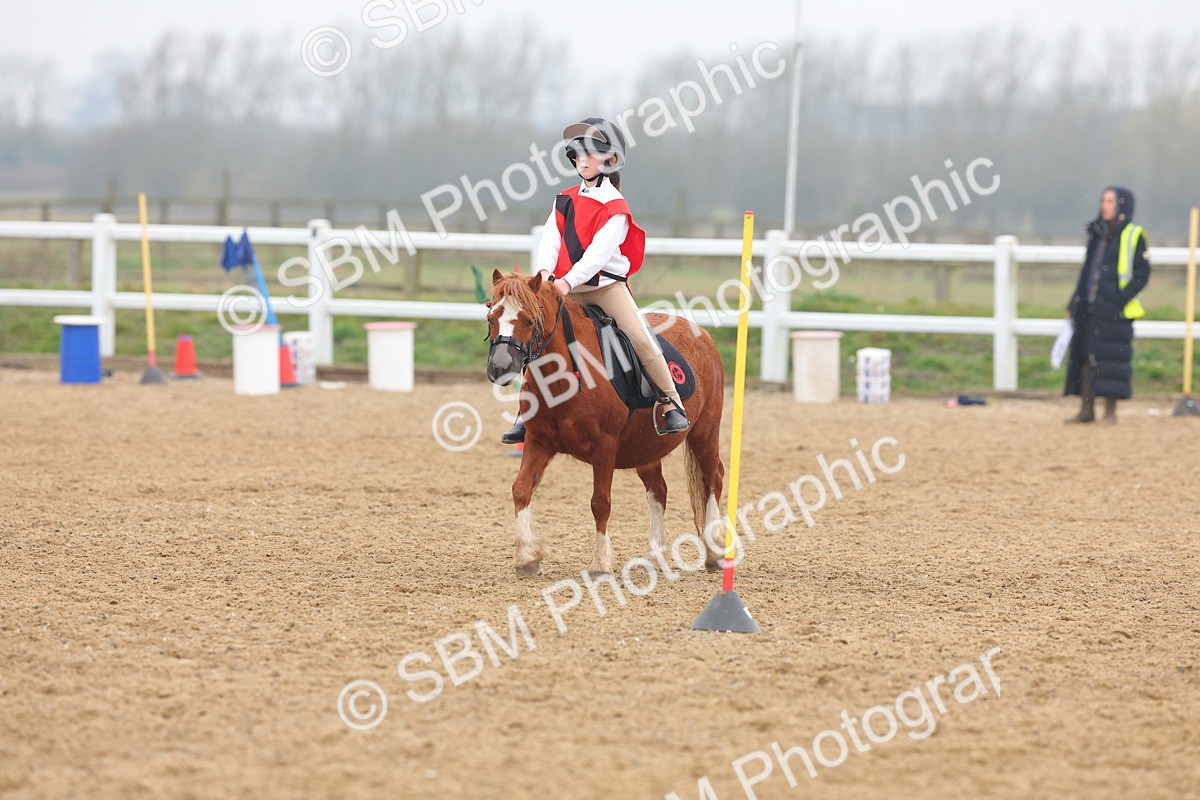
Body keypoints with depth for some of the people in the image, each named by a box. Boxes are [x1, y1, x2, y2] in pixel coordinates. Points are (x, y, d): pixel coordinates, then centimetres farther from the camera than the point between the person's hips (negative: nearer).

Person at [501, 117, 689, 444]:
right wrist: (546, 272, -18)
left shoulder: (615, 206, -9)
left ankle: (671, 404, -5)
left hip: (607, 285, -5)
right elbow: (550, 238, 1)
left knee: (641, 338, -16)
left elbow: (599, 252, -19)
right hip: (566, 289, 5)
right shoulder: (566, 200, 10)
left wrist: (568, 281, -28)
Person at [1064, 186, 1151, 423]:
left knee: (1111, 358, -4)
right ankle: (1087, 409, 10)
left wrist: (1123, 297, -18)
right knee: (1086, 356, 4)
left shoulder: (1133, 236, -2)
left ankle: (1110, 410, 4)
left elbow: (1142, 273, -7)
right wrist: (1074, 304, 15)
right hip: (1090, 307, 6)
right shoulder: (1097, 235, 16)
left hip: (1115, 309, -6)